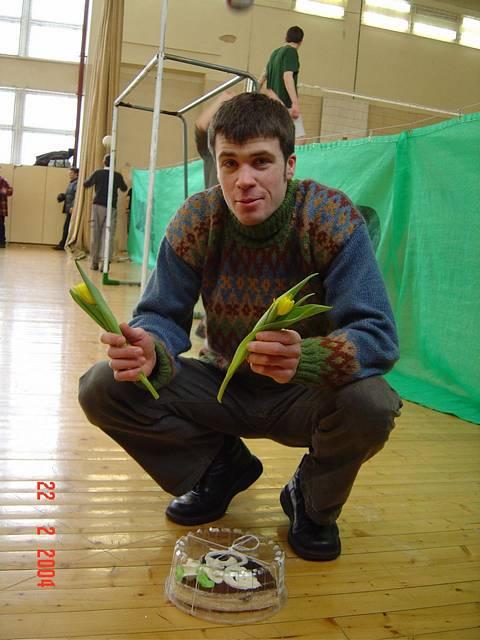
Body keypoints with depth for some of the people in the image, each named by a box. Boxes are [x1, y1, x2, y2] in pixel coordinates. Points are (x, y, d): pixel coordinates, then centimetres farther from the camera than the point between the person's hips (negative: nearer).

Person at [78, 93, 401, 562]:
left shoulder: (333, 218, -22)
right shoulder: (196, 219, -14)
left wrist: (305, 358, -50)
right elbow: (163, 315, -11)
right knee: (102, 389, -15)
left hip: (301, 396, -2)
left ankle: (314, 501, 2)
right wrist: (149, 351, -37)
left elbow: (378, 336, -28)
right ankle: (224, 467, 11)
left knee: (369, 404, -36)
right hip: (223, 385, 3)